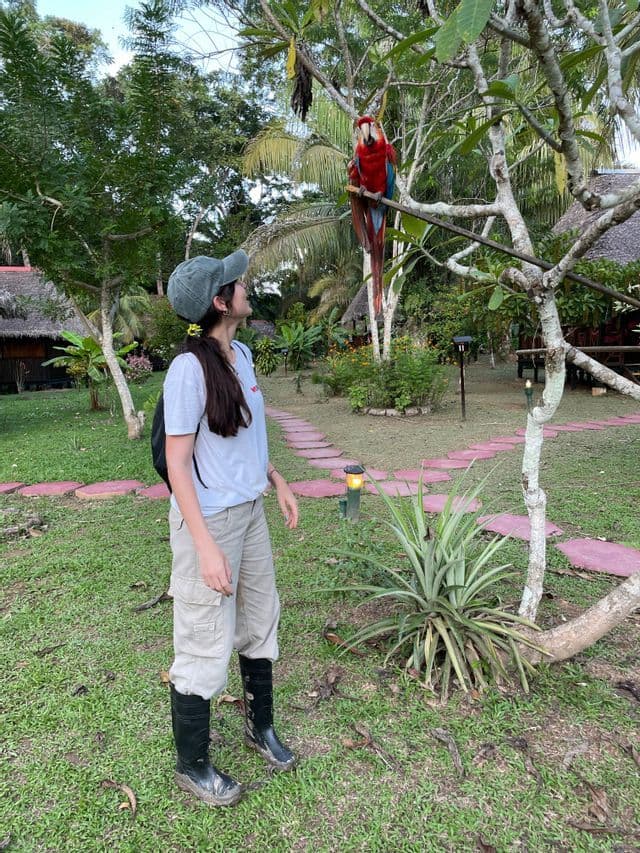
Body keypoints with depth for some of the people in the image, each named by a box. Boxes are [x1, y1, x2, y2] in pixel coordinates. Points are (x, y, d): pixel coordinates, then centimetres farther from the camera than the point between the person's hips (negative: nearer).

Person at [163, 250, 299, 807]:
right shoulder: (191, 367, -20)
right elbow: (177, 463, -19)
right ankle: (192, 765, 31)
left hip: (251, 511, 8)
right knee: (206, 644, 7)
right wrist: (205, 546, -21)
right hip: (210, 520, -8)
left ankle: (260, 725, 44)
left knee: (260, 622, 20)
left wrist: (277, 480, 14)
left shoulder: (241, 354, 3)